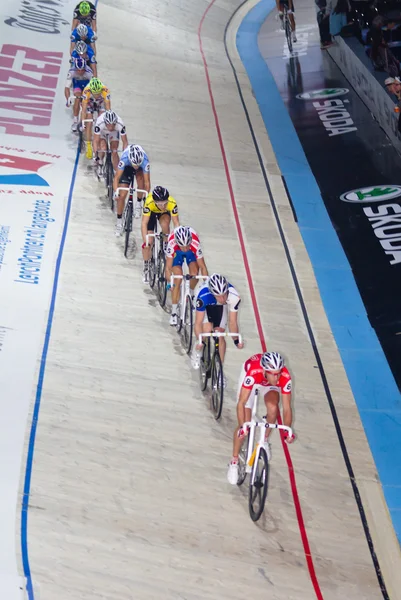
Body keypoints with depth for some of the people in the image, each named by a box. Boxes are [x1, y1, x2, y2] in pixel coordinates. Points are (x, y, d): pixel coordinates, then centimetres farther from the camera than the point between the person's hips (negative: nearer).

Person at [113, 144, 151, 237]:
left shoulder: (145, 161, -40)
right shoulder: (124, 159, -40)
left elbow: (147, 181, -37)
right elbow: (116, 178, -37)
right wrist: (116, 191, -51)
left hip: (140, 170, 1)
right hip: (127, 168, -1)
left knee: (140, 177, -33)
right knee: (122, 196, -9)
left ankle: (139, 203, -8)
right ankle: (119, 222, 7)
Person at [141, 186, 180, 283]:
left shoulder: (172, 204, -40)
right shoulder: (149, 203, -42)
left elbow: (176, 223, -33)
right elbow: (144, 223, -37)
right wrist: (145, 240, -43)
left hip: (165, 213, 1)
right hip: (151, 212, -1)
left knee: (165, 224, -35)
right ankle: (146, 268, 9)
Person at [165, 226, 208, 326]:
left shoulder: (195, 244, -40)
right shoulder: (172, 244, -41)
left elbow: (202, 266, -31)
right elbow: (168, 267, -32)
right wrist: (169, 283, -38)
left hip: (191, 251, 1)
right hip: (176, 252, -1)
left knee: (194, 272, -24)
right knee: (178, 279, -16)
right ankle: (174, 312, -6)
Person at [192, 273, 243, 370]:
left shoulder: (234, 297, -39)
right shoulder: (203, 296, -43)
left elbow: (232, 322, -27)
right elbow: (198, 323, -36)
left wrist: (237, 340, -32)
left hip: (221, 307, 2)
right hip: (205, 305, -2)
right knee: (207, 329, -23)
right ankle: (197, 352, 7)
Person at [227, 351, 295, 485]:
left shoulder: (285, 378, -38)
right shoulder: (253, 373, -44)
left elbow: (287, 408, -30)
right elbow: (241, 403, -39)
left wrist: (287, 431, -38)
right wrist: (242, 426, -47)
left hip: (269, 384, 2)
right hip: (253, 378, -2)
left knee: (272, 408, -26)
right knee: (244, 425, -7)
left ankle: (265, 439, 6)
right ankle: (234, 462, 12)